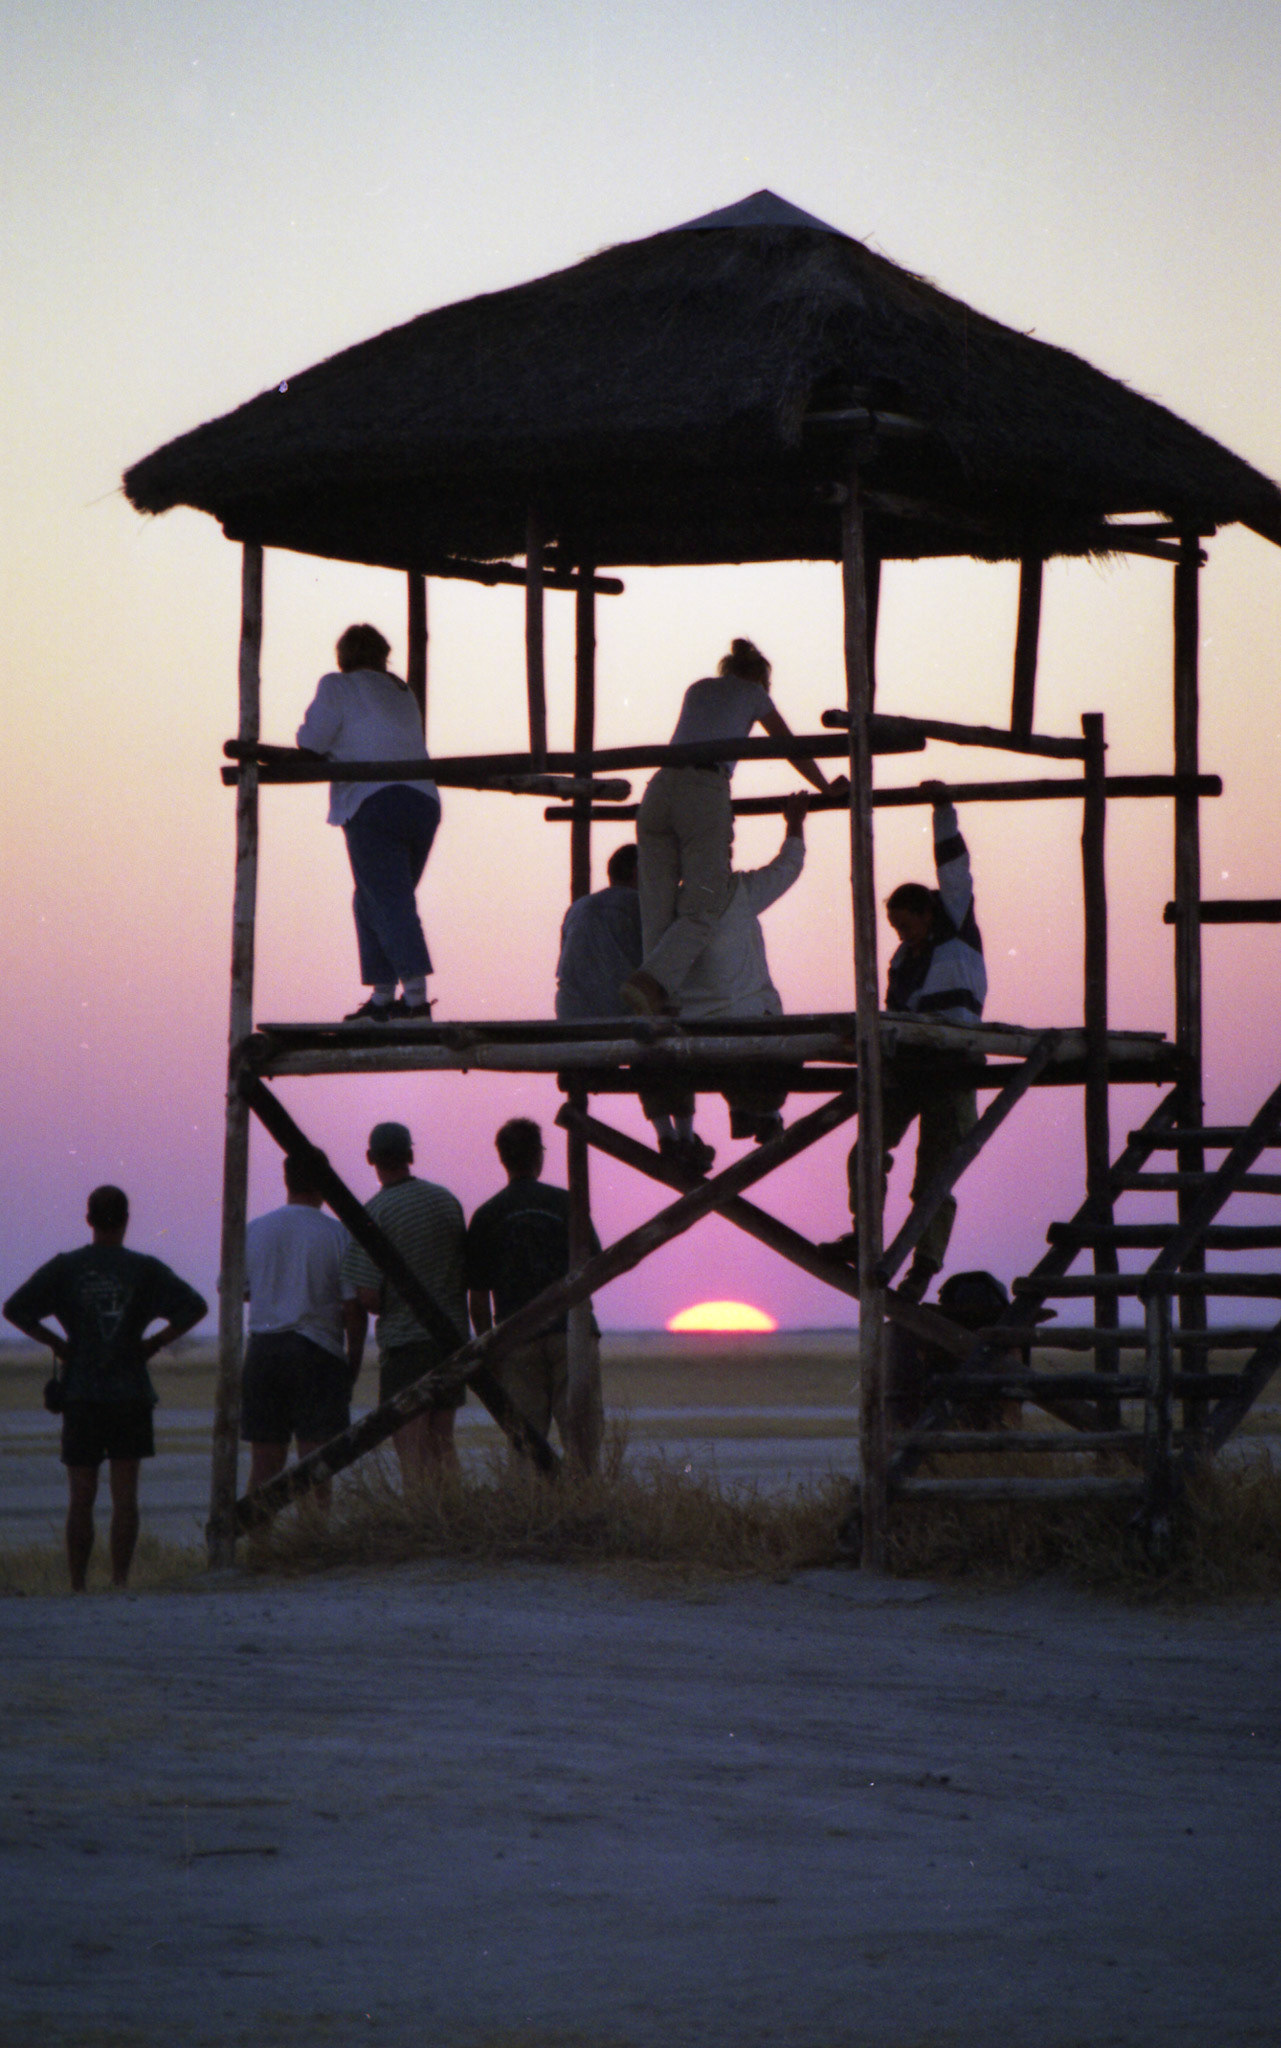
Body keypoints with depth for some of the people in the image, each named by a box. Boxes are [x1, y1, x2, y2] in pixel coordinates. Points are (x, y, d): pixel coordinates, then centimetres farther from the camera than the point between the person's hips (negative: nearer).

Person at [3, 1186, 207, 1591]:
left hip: (81, 1393, 0)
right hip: (131, 1393, 0)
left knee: (81, 1497, 4)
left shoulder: (65, 1268, 0)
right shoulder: (144, 1269, 1)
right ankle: (120, 1580, -3)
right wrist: (155, 1342, 1)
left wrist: (55, 1342, 3)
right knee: (125, 1494, 2)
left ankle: (77, 1586, 2)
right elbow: (196, 1307, -6)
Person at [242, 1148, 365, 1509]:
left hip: (262, 1351, 3)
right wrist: (352, 1367, 5)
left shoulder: (253, 1231, 4)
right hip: (318, 1352, -3)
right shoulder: (338, 1235, -5)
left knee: (264, 1464, 8)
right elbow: (354, 1309, -6)